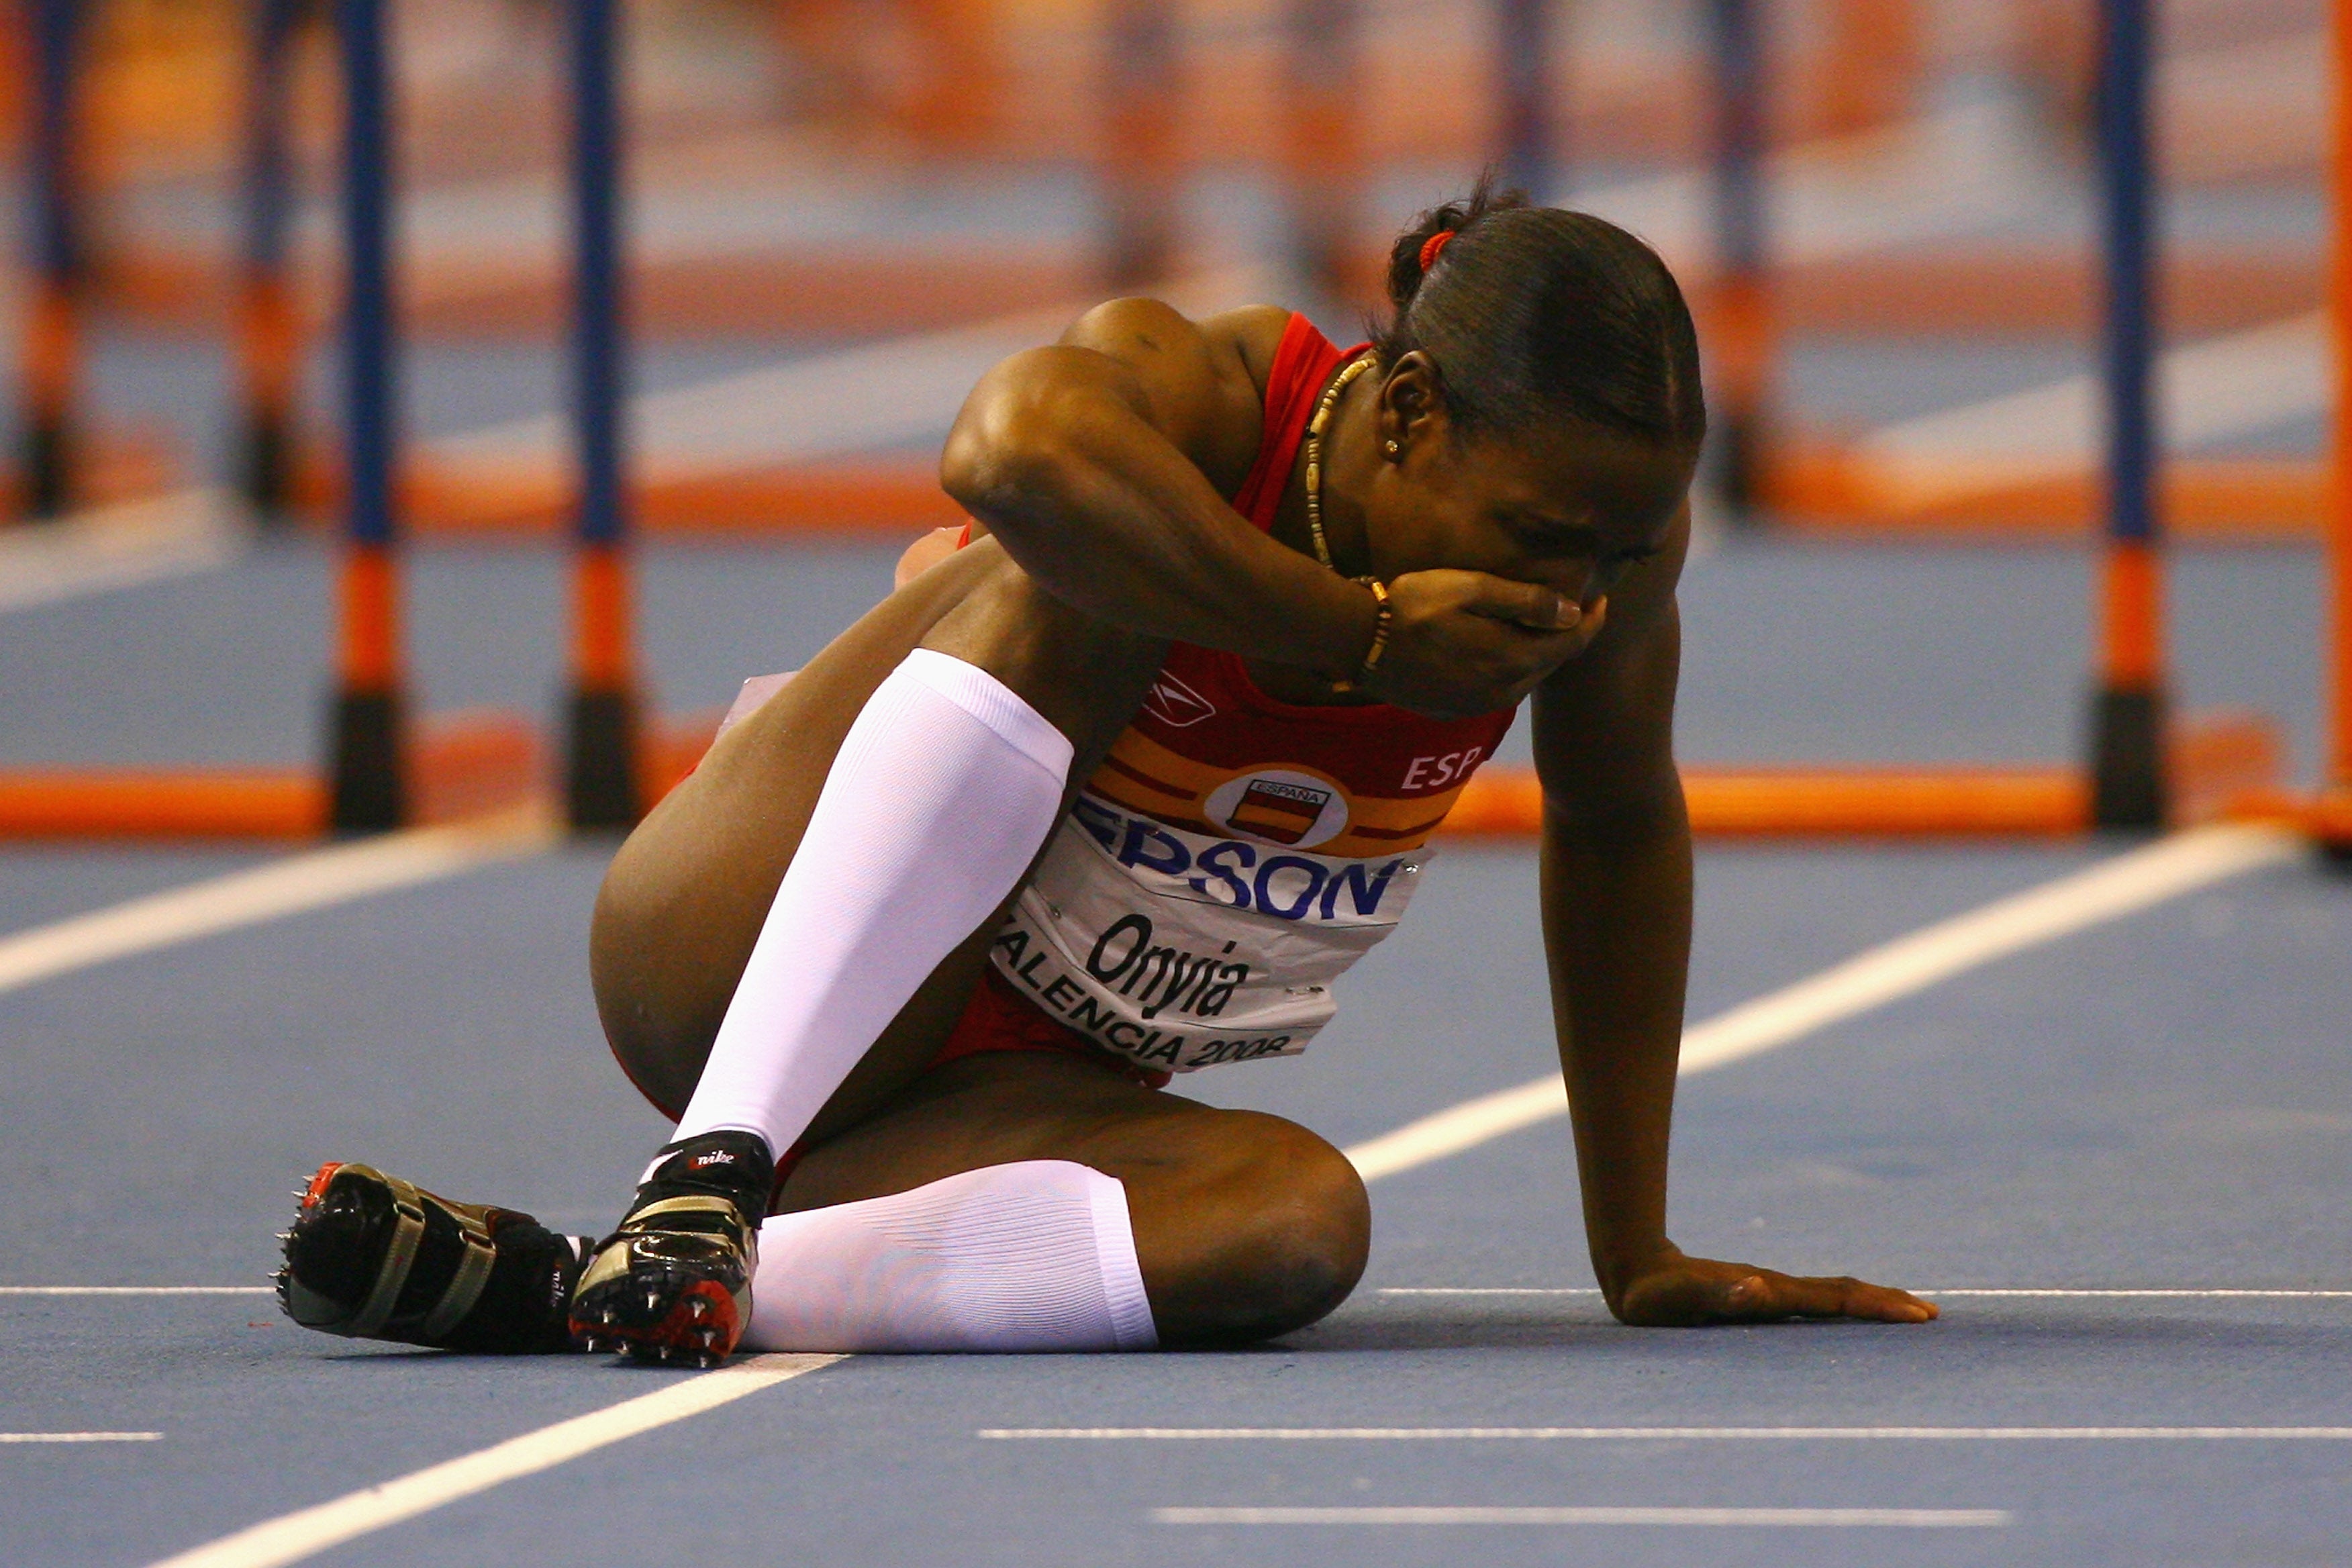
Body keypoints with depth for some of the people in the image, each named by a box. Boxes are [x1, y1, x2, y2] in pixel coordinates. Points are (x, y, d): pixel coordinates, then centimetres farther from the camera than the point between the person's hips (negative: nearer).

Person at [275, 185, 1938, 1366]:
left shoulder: (1606, 534, -7)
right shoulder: (1196, 395, -22)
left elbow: (1619, 832, 11)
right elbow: (1016, 441, -47)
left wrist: (1639, 1255, 14)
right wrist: (1362, 636, -38)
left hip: (1018, 1103, 5)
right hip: (728, 971, -5)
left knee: (1301, 1217, -30)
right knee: (1083, 577, -30)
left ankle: (554, 1286, -39)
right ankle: (713, 1173, -42)